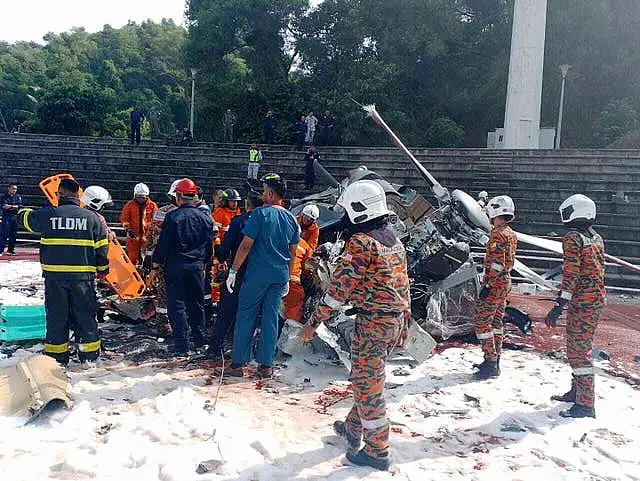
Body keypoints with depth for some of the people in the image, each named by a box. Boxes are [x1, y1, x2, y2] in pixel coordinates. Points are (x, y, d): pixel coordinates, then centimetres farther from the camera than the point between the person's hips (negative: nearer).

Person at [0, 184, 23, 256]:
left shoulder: (18, 197, 11)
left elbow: (20, 206, -2)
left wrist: (10, 206, -11)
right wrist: (14, 207, -13)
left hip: (15, 217, 4)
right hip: (6, 217, -4)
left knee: (13, 234, 8)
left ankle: (10, 250, 17)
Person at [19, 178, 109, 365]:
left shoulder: (47, 214, -3)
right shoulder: (91, 216, -1)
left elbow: (25, 218, 18)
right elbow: (102, 246, 2)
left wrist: (24, 211, 42)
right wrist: (102, 268, 15)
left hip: (54, 275, 0)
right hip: (83, 275, 0)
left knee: (56, 315, 11)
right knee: (85, 314, 10)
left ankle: (56, 356, 18)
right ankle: (89, 354, 17)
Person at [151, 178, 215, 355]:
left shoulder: (172, 217, -11)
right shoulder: (205, 218, 4)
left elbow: (163, 245, -10)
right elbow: (209, 247, 12)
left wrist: (155, 267, -2)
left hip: (175, 267, -4)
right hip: (197, 266, 5)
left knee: (176, 304, 2)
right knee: (196, 303, 16)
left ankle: (181, 344, 3)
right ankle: (199, 339, 27)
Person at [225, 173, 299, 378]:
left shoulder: (260, 213, -10)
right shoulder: (291, 219, 8)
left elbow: (246, 245, -13)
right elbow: (293, 252, 13)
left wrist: (233, 271, -6)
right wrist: (287, 278, 21)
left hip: (257, 274, -5)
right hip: (280, 276, 5)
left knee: (245, 317, 5)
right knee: (271, 318, 10)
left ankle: (237, 364, 9)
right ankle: (266, 366, 14)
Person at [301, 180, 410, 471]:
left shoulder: (361, 241, -16)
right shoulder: (393, 239, 11)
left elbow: (340, 286, -19)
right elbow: (403, 284, 15)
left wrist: (314, 321, -12)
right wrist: (404, 322, 23)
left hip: (372, 322, -9)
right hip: (396, 320, 9)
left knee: (367, 384, 3)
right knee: (365, 377, 22)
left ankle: (377, 451, 14)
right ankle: (353, 430, 36)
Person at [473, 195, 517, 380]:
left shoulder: (498, 234, -17)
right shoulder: (511, 234, 14)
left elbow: (496, 263, -22)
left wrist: (487, 285, -20)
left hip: (495, 284, -10)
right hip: (506, 282, 10)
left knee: (482, 322, -7)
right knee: (496, 321, 15)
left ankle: (491, 362, -7)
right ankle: (494, 360, 22)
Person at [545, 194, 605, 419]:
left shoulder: (572, 238, -15)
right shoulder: (597, 238, 12)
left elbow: (570, 274, -20)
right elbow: (598, 271, 17)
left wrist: (559, 305, -20)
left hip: (581, 301, -9)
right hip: (597, 299, 9)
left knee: (577, 351, -5)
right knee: (582, 347, 19)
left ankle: (585, 405, -1)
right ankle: (577, 392, 31)